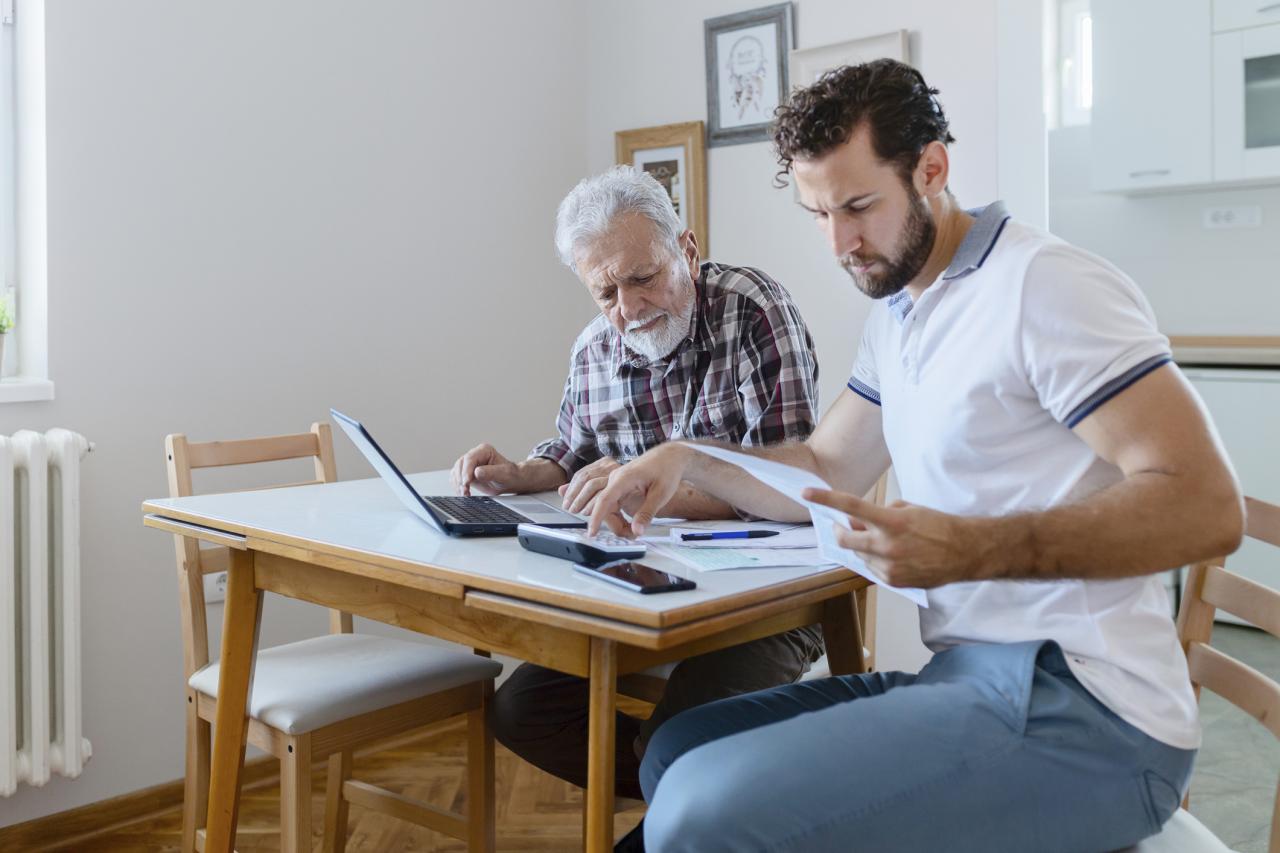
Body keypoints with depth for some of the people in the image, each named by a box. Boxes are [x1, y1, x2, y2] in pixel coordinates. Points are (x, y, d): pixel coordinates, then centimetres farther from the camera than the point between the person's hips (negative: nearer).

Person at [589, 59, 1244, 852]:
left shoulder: (1044, 285, -14)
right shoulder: (897, 315, 14)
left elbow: (1204, 507, -19)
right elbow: (827, 473, 21)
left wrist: (972, 551, -29)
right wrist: (685, 459, 5)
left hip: (1078, 706, -8)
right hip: (968, 676, 8)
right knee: (679, 755, 5)